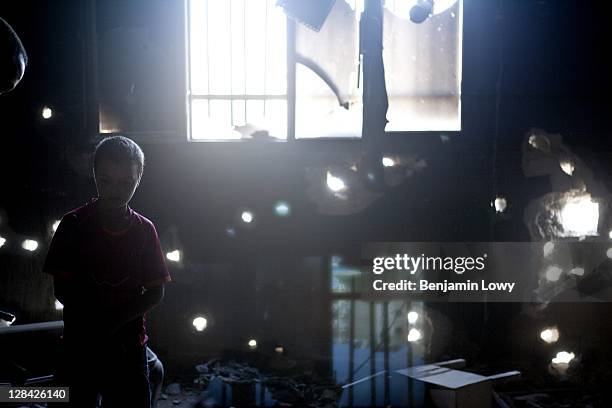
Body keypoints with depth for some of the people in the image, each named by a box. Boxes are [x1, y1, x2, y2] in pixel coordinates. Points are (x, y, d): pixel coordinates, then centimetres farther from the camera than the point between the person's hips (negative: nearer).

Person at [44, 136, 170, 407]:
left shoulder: (144, 230, 0)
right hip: (80, 343, -1)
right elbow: (62, 290, -5)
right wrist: (96, 321, -18)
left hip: (129, 344, 1)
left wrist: (115, 321, -15)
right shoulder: (74, 224, -5)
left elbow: (156, 292, -1)